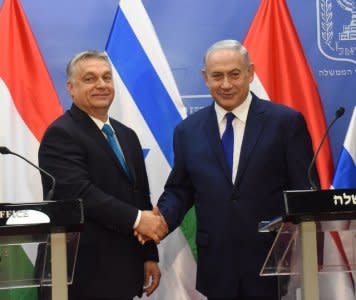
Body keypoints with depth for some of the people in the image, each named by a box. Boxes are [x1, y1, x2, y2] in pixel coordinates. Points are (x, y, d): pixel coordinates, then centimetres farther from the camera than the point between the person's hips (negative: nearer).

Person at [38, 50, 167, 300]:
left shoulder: (127, 136, 15)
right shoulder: (61, 134, -10)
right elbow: (78, 192, -23)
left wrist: (149, 255, 11)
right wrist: (136, 219, -23)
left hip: (125, 269, 7)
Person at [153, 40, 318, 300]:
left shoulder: (287, 122, -2)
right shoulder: (188, 131, 7)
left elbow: (305, 190, -3)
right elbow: (179, 190, 13)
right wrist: (161, 219, -8)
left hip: (275, 262, -2)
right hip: (216, 266, 3)